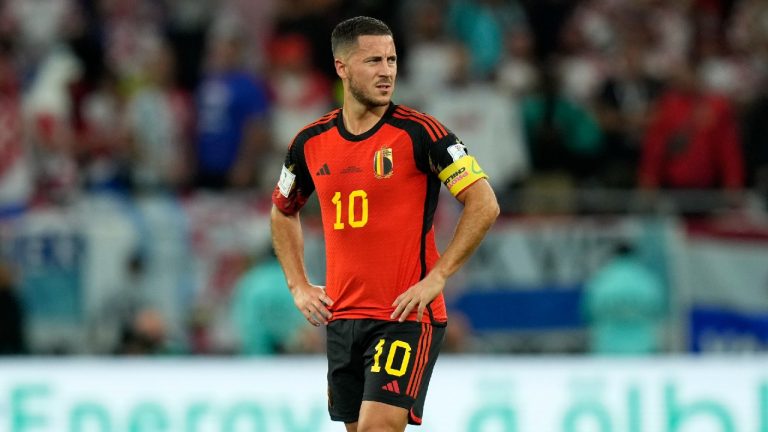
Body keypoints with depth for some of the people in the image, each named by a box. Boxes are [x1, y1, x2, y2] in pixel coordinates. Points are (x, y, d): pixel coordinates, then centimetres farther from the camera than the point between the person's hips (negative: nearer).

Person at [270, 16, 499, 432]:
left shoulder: (417, 133, -9)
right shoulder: (310, 143, 5)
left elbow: (484, 204, -12)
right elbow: (283, 212, 24)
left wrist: (435, 278, -15)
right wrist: (299, 286, 12)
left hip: (407, 317, -5)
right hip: (341, 317, 6)